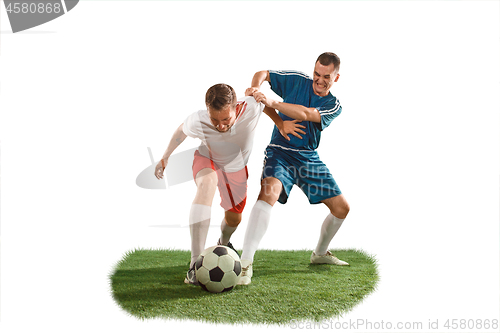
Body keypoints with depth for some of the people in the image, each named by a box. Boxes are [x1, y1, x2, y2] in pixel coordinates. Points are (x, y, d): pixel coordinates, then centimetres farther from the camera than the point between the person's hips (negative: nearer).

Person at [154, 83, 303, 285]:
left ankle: (223, 243, 56)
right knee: (207, 183, -38)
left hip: (236, 168, 3)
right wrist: (165, 157, -2)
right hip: (207, 160, -3)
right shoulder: (197, 123, -37)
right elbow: (181, 131, -12)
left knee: (234, 218, 14)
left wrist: (280, 122, -14)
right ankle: (195, 264, -42)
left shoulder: (251, 107, -37)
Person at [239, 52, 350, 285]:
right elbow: (262, 74, 5)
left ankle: (320, 253, 34)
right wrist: (255, 87, -20)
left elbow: (305, 114, -21)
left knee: (342, 207, 6)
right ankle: (245, 263, -37)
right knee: (269, 191, -34)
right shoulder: (297, 81, -2)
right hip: (280, 152, -4)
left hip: (309, 159, 4)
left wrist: (271, 103, -34)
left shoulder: (333, 106, -2)